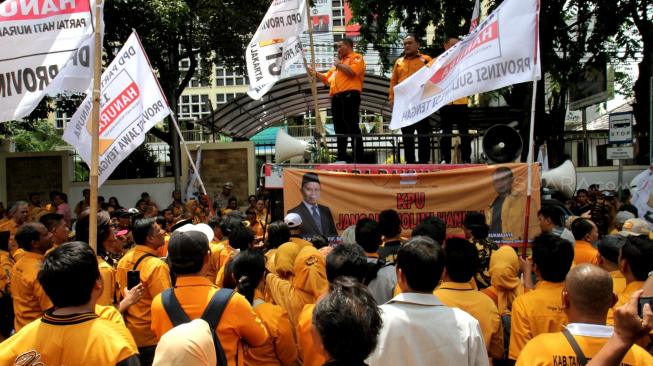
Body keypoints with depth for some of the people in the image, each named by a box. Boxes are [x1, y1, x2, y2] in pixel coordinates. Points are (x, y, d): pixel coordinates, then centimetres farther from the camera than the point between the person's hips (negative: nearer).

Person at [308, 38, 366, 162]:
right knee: (340, 129, 7)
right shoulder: (340, 61, 30)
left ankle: (358, 159, -13)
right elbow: (327, 77, 31)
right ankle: (342, 158, 10)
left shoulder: (356, 58, 5)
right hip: (336, 98, 8)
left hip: (349, 95, -8)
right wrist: (315, 74, 15)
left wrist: (339, 64, -1)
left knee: (352, 127, -12)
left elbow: (351, 72, -15)